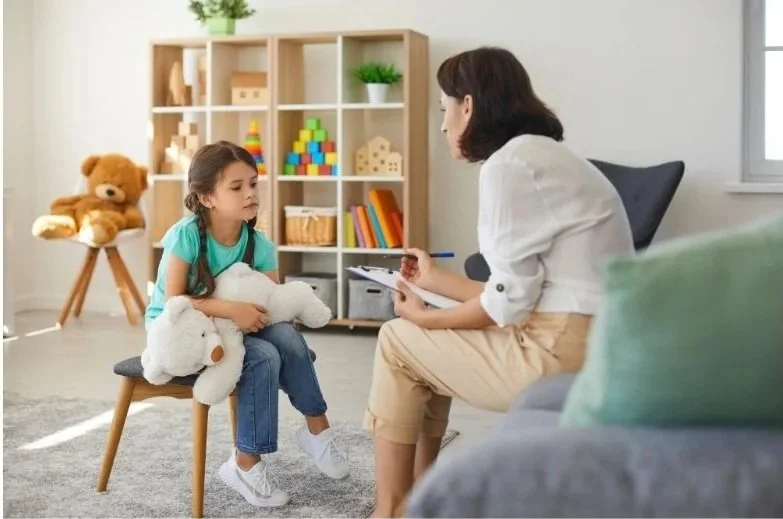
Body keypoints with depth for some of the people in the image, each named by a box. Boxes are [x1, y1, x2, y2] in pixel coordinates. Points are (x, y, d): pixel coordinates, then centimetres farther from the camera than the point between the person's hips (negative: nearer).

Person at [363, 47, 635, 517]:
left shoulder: (508, 164, -12)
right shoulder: (543, 156, 17)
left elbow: (509, 301, -15)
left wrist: (426, 318, 2)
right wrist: (436, 280, 26)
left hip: (564, 353, -9)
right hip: (589, 344, 9)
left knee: (398, 341, 6)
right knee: (429, 344, 21)